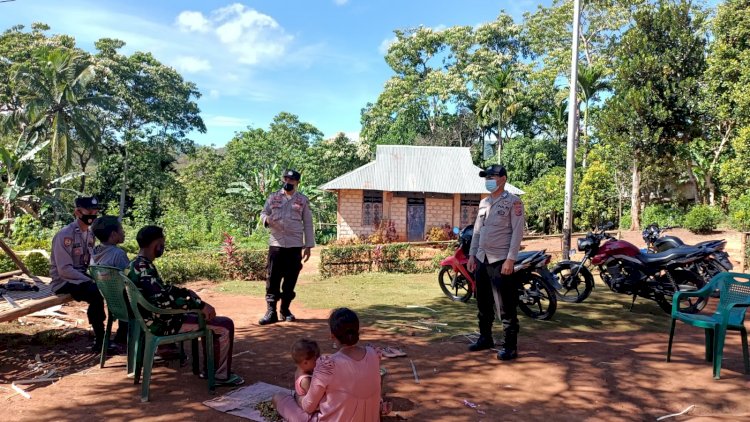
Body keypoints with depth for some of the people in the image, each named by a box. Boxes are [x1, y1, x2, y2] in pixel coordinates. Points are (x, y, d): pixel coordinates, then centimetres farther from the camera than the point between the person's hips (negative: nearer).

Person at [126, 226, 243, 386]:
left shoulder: (136, 264, 7)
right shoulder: (144, 267, -25)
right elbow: (162, 300, -35)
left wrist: (185, 291, 15)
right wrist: (200, 305, -29)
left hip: (154, 318, 11)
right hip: (161, 323, -11)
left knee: (208, 317, 24)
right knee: (225, 325, -9)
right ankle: (222, 376, 5)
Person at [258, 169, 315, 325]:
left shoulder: (303, 200, 5)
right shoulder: (273, 197, 7)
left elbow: (308, 224, 6)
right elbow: (263, 213, 12)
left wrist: (308, 246, 2)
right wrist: (267, 219, -14)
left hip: (295, 245, 0)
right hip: (276, 243, 0)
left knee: (291, 279, 5)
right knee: (273, 278, -2)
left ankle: (285, 309, 18)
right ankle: (271, 311, 1)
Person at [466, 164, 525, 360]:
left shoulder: (513, 202, -6)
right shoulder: (483, 202, 14)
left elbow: (517, 232, -12)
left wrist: (510, 259, -18)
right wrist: (472, 255, 12)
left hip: (501, 261, -7)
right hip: (482, 259, 7)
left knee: (507, 307, -3)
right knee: (483, 304, 15)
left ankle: (510, 346, 5)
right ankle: (485, 338, 28)